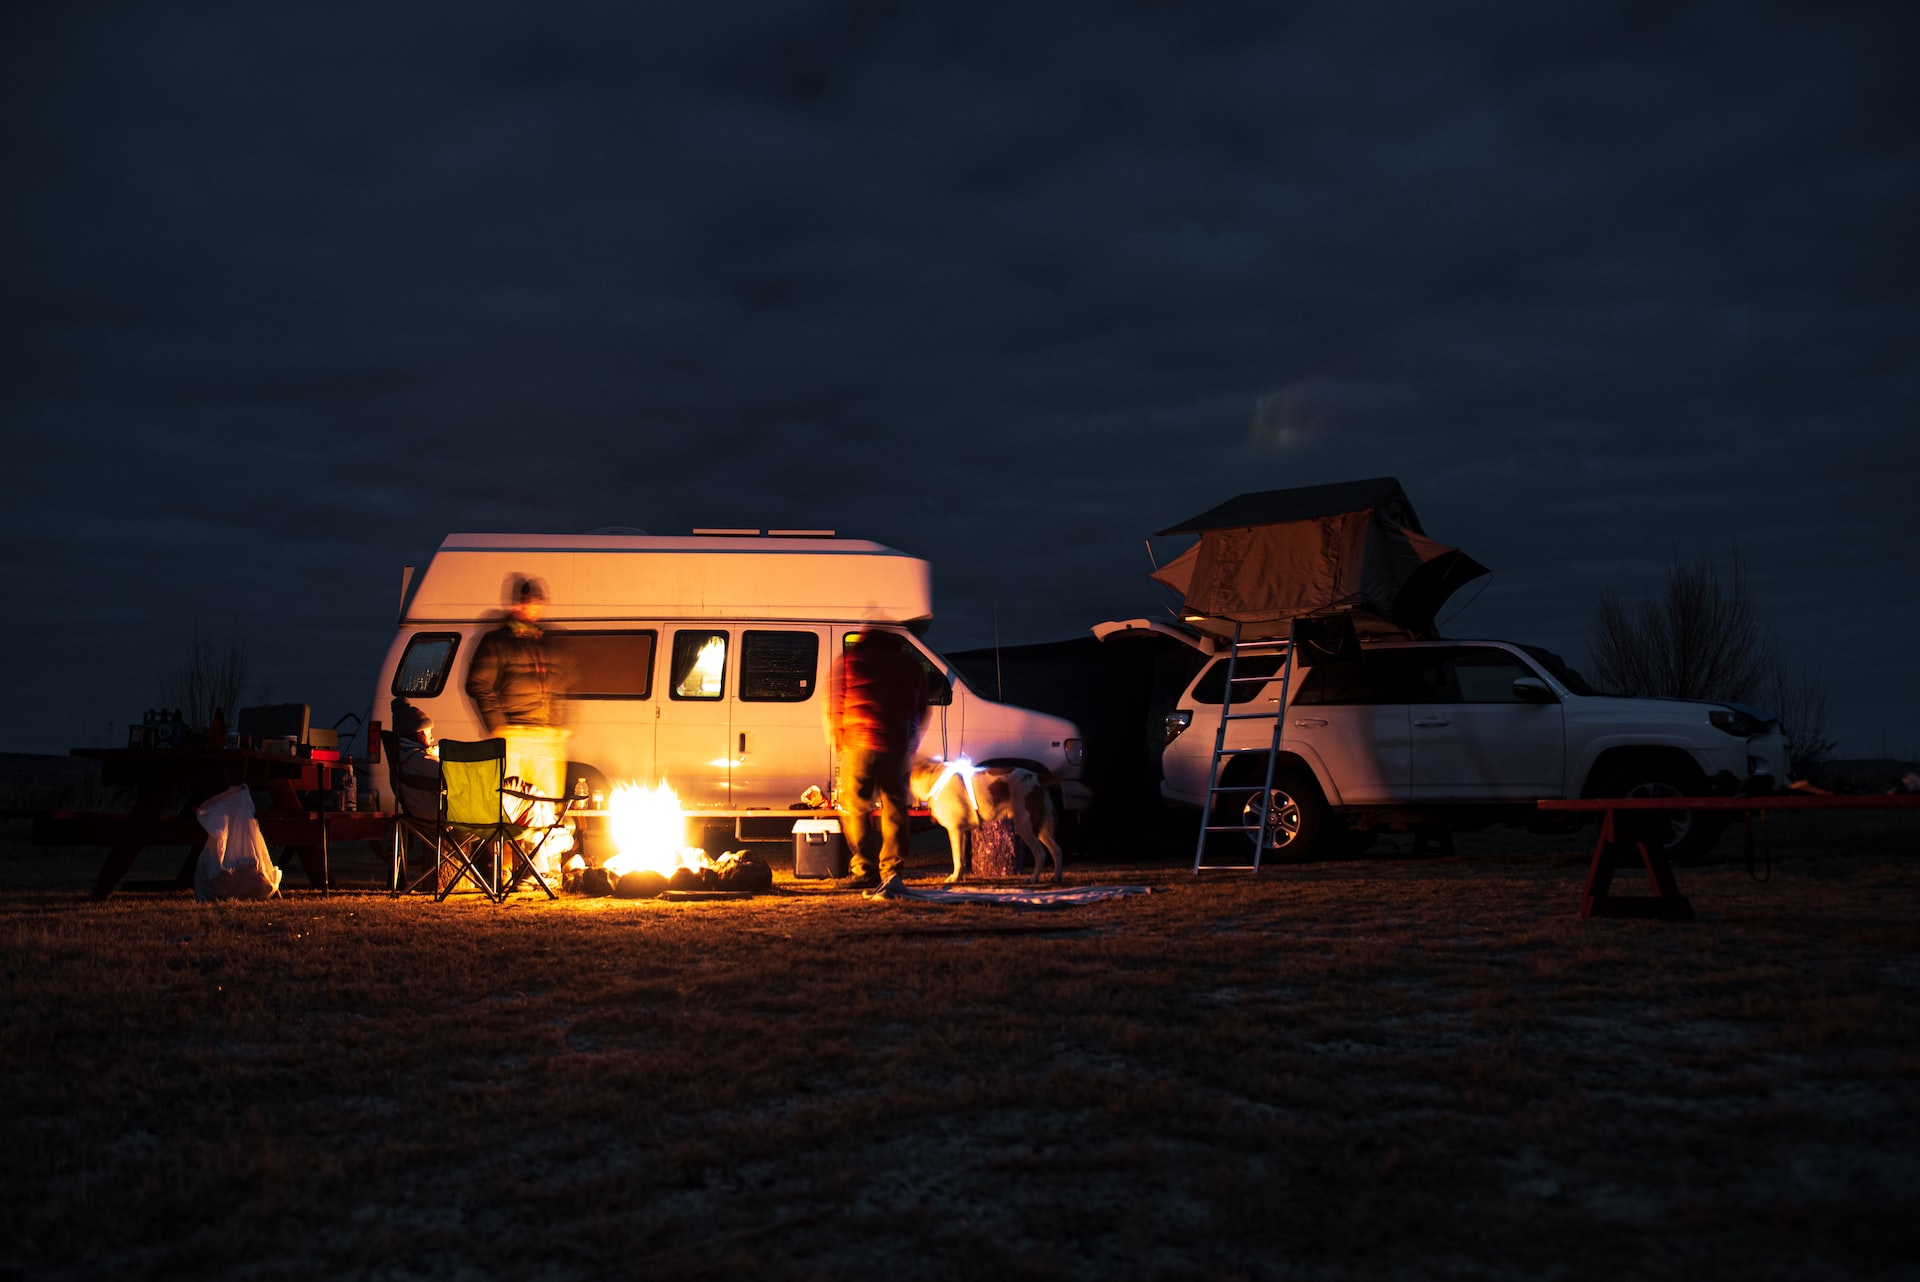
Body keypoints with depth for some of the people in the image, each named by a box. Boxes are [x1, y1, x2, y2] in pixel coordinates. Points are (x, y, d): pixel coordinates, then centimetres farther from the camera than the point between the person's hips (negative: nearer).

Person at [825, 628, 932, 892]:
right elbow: (921, 708, 18)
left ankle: (863, 870, 0)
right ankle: (892, 869, 6)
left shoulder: (848, 659, 5)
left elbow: (834, 704, 5)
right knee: (894, 809, 10)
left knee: (855, 809, 4)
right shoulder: (910, 662, 13)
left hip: (858, 744, -2)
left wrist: (837, 741, 14)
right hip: (898, 748, 3)